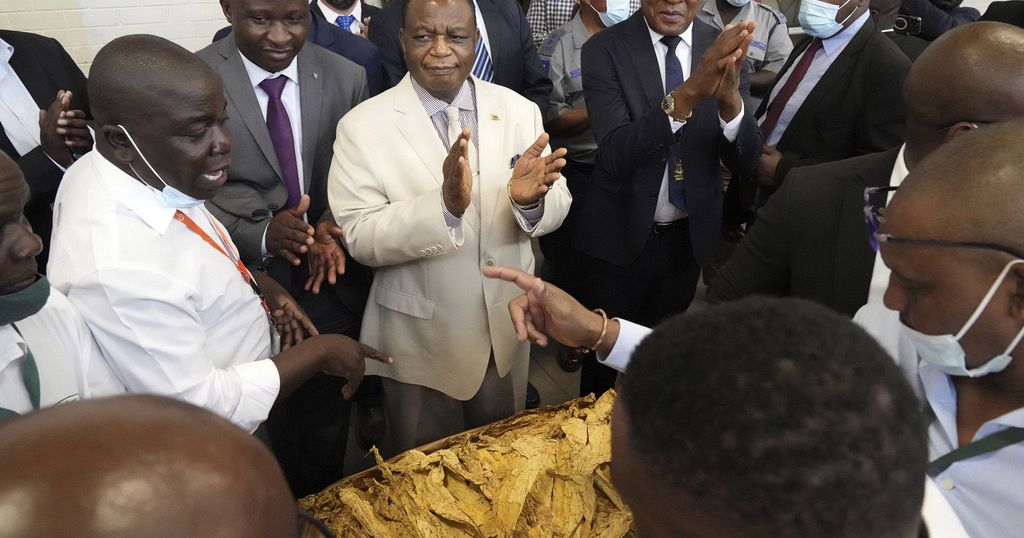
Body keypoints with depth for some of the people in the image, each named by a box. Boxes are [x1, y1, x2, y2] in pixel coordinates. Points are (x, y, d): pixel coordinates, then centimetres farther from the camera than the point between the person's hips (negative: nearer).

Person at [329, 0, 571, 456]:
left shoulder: (520, 110, -5)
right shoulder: (362, 126, -14)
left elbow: (557, 208, -6)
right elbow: (359, 238, -20)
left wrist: (530, 198, -30)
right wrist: (445, 203, -36)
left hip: (506, 328, 3)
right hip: (421, 340, -3)